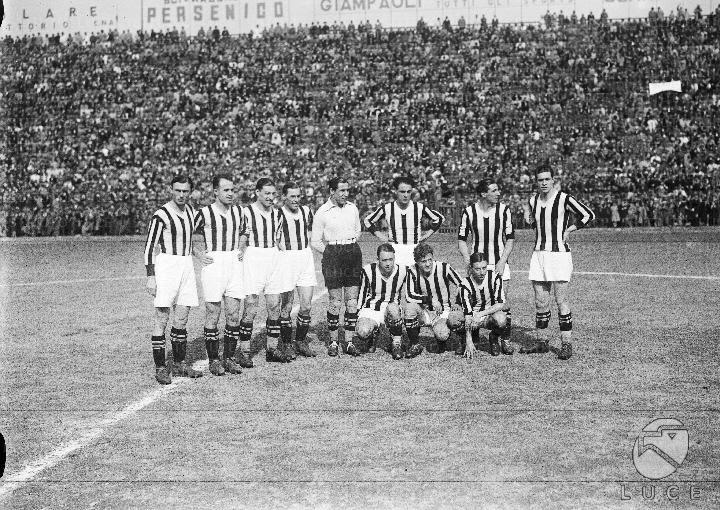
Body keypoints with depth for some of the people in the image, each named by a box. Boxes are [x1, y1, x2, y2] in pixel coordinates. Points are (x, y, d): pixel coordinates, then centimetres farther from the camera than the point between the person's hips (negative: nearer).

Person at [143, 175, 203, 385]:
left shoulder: (190, 210, 12)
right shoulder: (161, 215, -10)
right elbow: (149, 246, -9)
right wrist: (150, 276, -14)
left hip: (187, 265, 7)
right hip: (166, 266, -7)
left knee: (182, 318, 9)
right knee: (162, 318, -5)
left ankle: (179, 364, 18)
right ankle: (160, 367, -1)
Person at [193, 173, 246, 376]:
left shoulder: (238, 212, 9)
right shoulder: (205, 213, -7)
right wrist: (199, 254, -6)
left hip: (235, 265, 5)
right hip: (213, 265, -5)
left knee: (234, 315, 5)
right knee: (213, 315, 0)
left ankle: (229, 357, 16)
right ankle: (214, 360, 9)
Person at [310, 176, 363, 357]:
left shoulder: (352, 208, 10)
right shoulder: (322, 212, -3)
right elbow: (315, 242, 1)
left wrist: (351, 244, 14)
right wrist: (332, 250, 0)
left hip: (354, 253, 4)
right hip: (333, 255, -4)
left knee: (352, 301, 2)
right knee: (335, 302, -4)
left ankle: (349, 342, 9)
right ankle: (333, 342, 9)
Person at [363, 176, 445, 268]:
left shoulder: (420, 208, -2)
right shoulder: (386, 208, -2)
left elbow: (439, 218, 14)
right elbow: (368, 220, 14)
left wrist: (427, 235, 8)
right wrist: (380, 236, 6)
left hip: (415, 252, 0)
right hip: (394, 252, 0)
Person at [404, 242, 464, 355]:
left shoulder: (444, 268, -14)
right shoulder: (413, 271, -12)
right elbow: (409, 296, -20)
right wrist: (430, 300, -28)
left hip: (442, 311, -2)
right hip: (424, 311, 2)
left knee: (441, 335, -30)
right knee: (410, 306, -31)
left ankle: (442, 340, 11)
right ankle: (414, 345, -13)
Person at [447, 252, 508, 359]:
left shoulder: (494, 278, -16)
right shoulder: (466, 284, -18)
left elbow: (501, 305, -18)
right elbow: (467, 313, -25)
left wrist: (480, 314, -30)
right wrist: (469, 342, -31)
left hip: (490, 314, 0)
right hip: (472, 316, 0)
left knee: (501, 319, -36)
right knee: (452, 319, -29)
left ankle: (494, 338, 0)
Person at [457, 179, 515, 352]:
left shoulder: (504, 210, -2)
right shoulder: (469, 211, -4)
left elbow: (510, 239, 1)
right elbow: (462, 240, 2)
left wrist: (502, 262, -8)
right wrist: (468, 261, -9)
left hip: (499, 264, 0)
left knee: (503, 302, -5)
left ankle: (506, 340, 9)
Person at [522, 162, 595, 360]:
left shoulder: (564, 199, -7)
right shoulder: (533, 200, 10)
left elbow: (588, 215, -4)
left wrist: (569, 230, -6)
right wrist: (529, 219, 6)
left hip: (559, 253, -5)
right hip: (539, 254, 5)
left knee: (561, 301, -5)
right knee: (540, 302, 8)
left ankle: (566, 344, 1)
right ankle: (541, 342, 18)